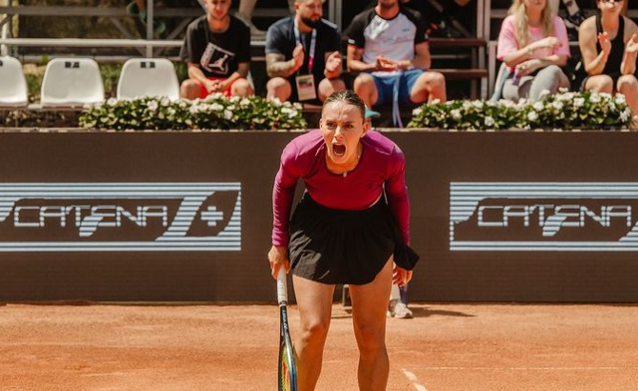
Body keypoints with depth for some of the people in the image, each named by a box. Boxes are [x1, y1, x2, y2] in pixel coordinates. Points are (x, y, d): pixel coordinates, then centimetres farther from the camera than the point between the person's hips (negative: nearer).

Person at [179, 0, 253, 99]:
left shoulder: (240, 29, -1)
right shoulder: (195, 29, -1)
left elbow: (243, 68, -2)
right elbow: (193, 67, -1)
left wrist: (225, 84, -22)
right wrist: (207, 83, -23)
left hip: (230, 81, 0)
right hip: (204, 81, 0)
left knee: (244, 86, -34)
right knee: (188, 86, -34)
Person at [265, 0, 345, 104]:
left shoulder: (331, 32, -4)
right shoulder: (278, 30, -8)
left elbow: (336, 70, -12)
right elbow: (272, 69, -17)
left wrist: (330, 69, -38)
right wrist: (293, 64, -39)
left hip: (319, 88, 1)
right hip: (289, 88, -1)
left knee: (337, 86, -30)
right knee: (277, 85, -34)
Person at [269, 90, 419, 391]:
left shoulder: (388, 157, -26)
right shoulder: (300, 154, -27)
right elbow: (283, 185, -2)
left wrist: (404, 252, 6)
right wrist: (279, 242, 5)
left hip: (371, 233, 1)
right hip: (315, 231, -1)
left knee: (371, 337, 0)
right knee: (312, 330, -8)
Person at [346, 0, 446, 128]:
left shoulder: (414, 19, 14)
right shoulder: (362, 21, 10)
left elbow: (425, 61, 11)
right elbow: (351, 63, 8)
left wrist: (400, 64, -9)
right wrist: (374, 66, -14)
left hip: (406, 77, 2)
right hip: (377, 80, -1)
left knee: (436, 79, -30)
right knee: (362, 82, -38)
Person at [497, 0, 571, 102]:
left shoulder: (556, 22, 6)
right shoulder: (511, 22, 1)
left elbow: (562, 59, -3)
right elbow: (508, 60, -8)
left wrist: (537, 63, -22)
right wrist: (536, 46, -22)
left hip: (549, 77, 1)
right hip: (519, 79, -1)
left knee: (553, 70, -36)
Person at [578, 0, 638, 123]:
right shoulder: (588, 27, -12)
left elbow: (627, 71, -12)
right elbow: (590, 70, -15)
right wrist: (605, 53, -34)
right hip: (593, 82, -1)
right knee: (605, 81, -34)